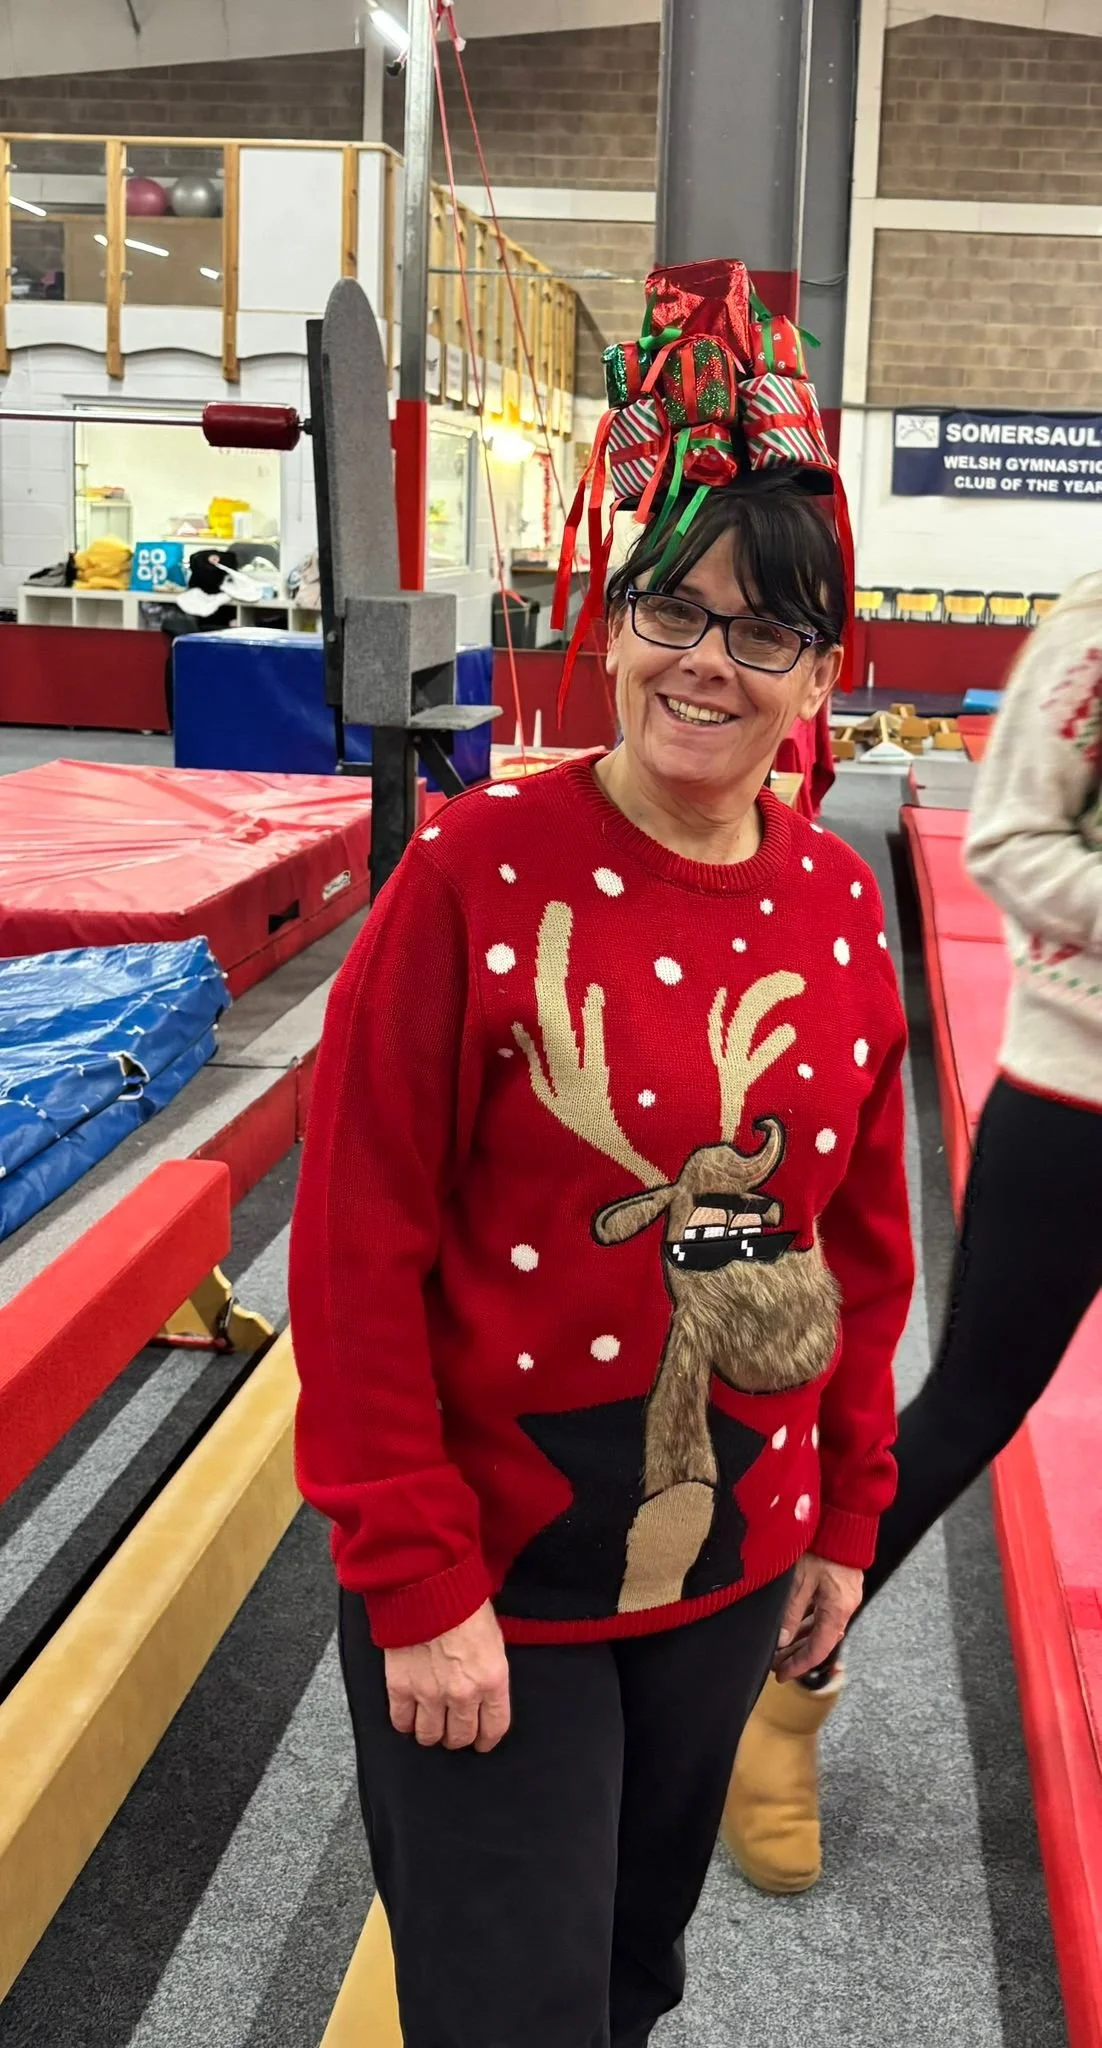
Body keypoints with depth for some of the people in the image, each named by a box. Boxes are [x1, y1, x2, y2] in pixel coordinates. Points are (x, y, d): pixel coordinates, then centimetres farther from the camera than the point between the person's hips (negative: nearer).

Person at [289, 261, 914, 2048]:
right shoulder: (481, 874, -17)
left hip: (732, 1564, 5)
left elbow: (865, 1235, 8)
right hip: (492, 1580, -5)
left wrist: (847, 1512, 11)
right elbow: (358, 1248, -15)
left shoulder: (840, 910, -2)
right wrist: (417, 1583, -14)